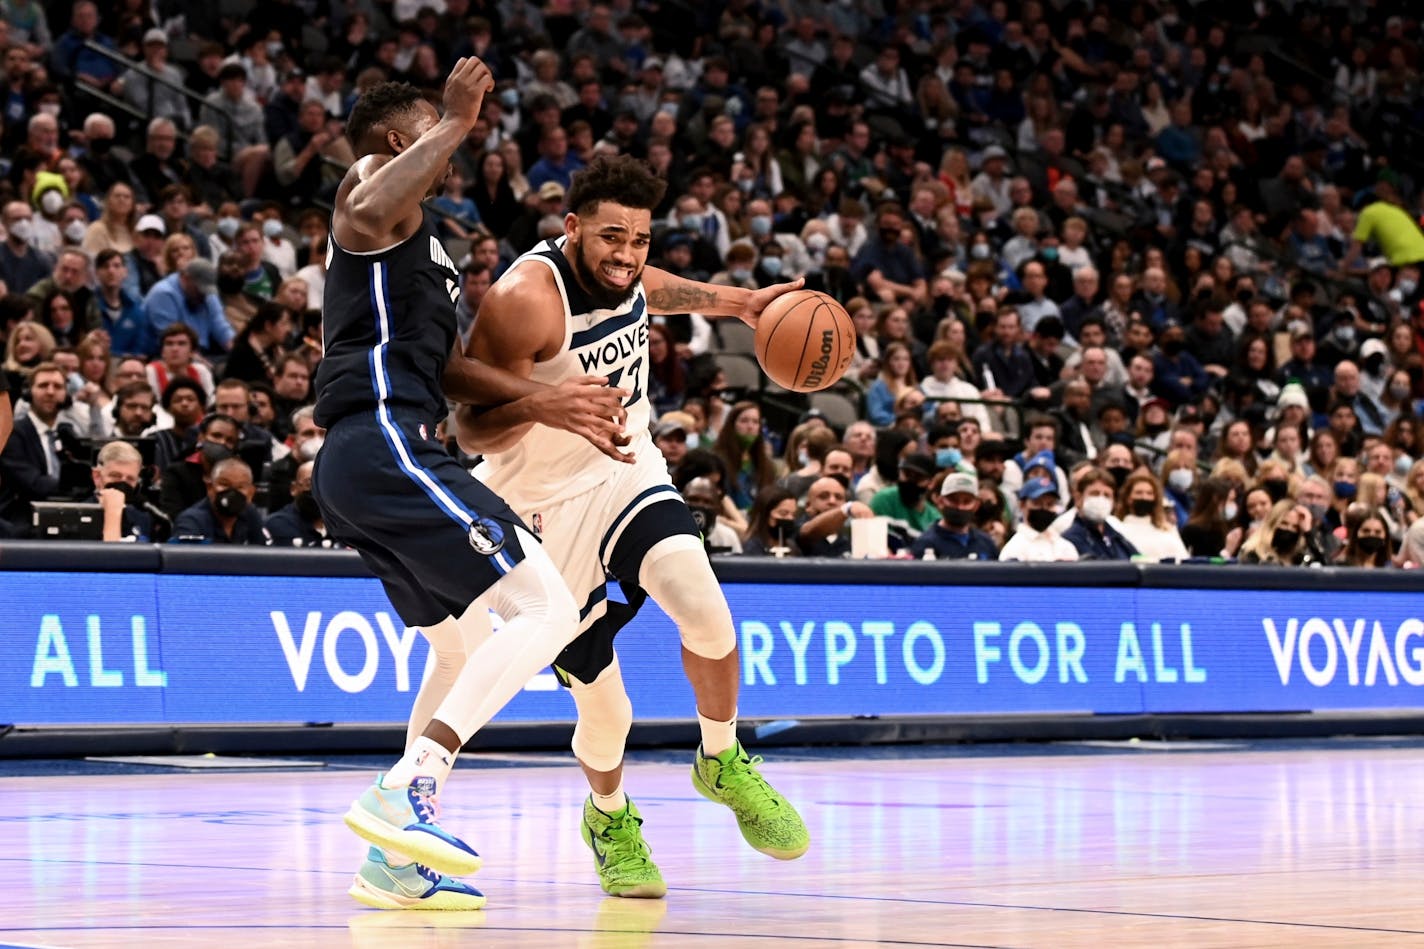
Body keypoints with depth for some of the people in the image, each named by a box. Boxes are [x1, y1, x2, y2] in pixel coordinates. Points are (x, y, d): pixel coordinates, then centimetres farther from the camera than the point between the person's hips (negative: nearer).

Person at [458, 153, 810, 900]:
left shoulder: (622, 270, -4)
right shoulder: (525, 300, -25)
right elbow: (470, 432, -24)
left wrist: (735, 303, 18)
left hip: (628, 472, 5)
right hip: (548, 503, -4)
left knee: (701, 605, -26)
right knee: (604, 709, -1)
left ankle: (722, 763, 1)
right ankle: (609, 818, 34)